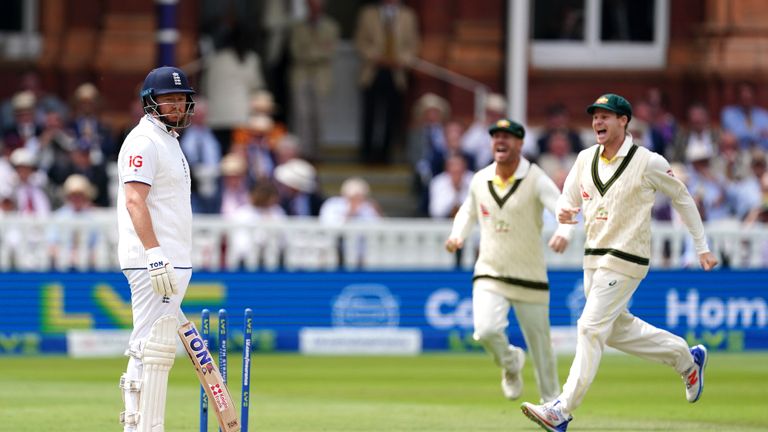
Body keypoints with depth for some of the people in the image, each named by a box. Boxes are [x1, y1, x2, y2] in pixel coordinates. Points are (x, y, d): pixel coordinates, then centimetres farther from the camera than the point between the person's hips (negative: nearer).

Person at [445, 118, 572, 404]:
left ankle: (552, 403, 26)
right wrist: (457, 236, 1)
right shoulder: (480, 180, 4)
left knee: (540, 343, 6)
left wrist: (563, 233, -45)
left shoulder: (536, 180, -10)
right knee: (486, 330, -21)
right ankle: (510, 364, 13)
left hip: (530, 277, -2)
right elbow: (468, 211, 22)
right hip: (489, 274, 2)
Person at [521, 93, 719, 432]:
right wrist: (563, 213, -15)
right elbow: (568, 201, 11)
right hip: (593, 258, 8)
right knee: (616, 330, 16)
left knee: (591, 328, -14)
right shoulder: (586, 159, 6)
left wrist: (702, 247, 3)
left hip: (626, 260, -8)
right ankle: (686, 358, 36)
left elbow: (682, 198, 1)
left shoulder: (649, 163, -10)